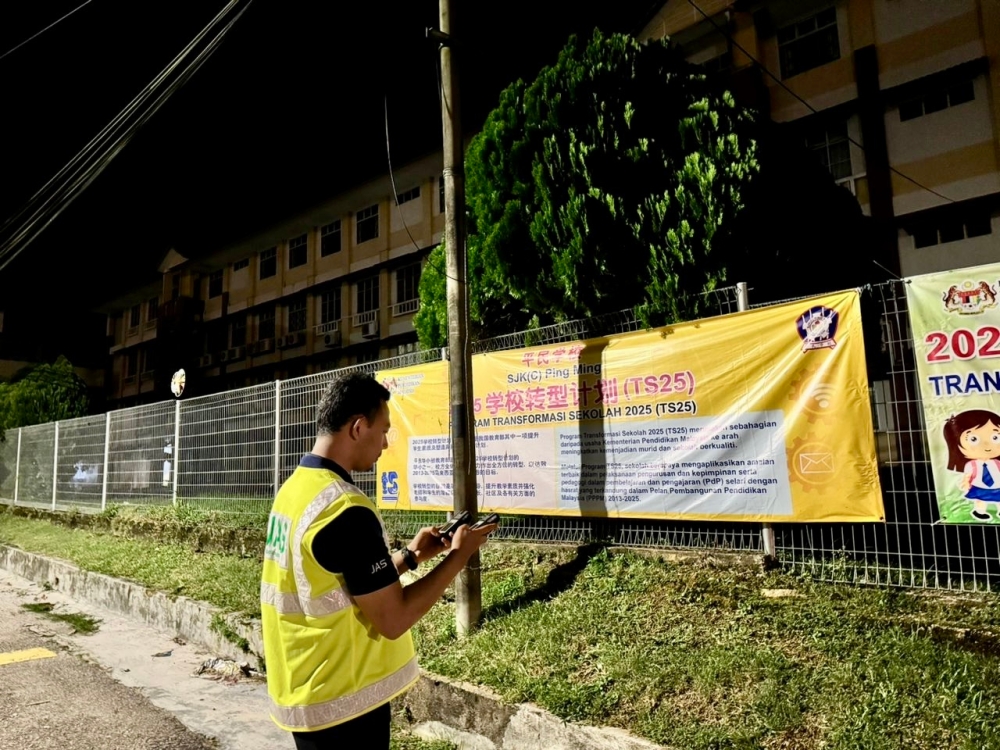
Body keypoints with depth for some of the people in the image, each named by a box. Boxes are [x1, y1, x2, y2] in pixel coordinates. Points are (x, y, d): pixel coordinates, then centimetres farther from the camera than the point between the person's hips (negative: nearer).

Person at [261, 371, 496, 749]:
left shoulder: (293, 489, 3)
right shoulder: (346, 509, -26)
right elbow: (393, 619, -22)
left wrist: (410, 556, 9)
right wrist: (459, 555, -12)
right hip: (341, 703, -8)